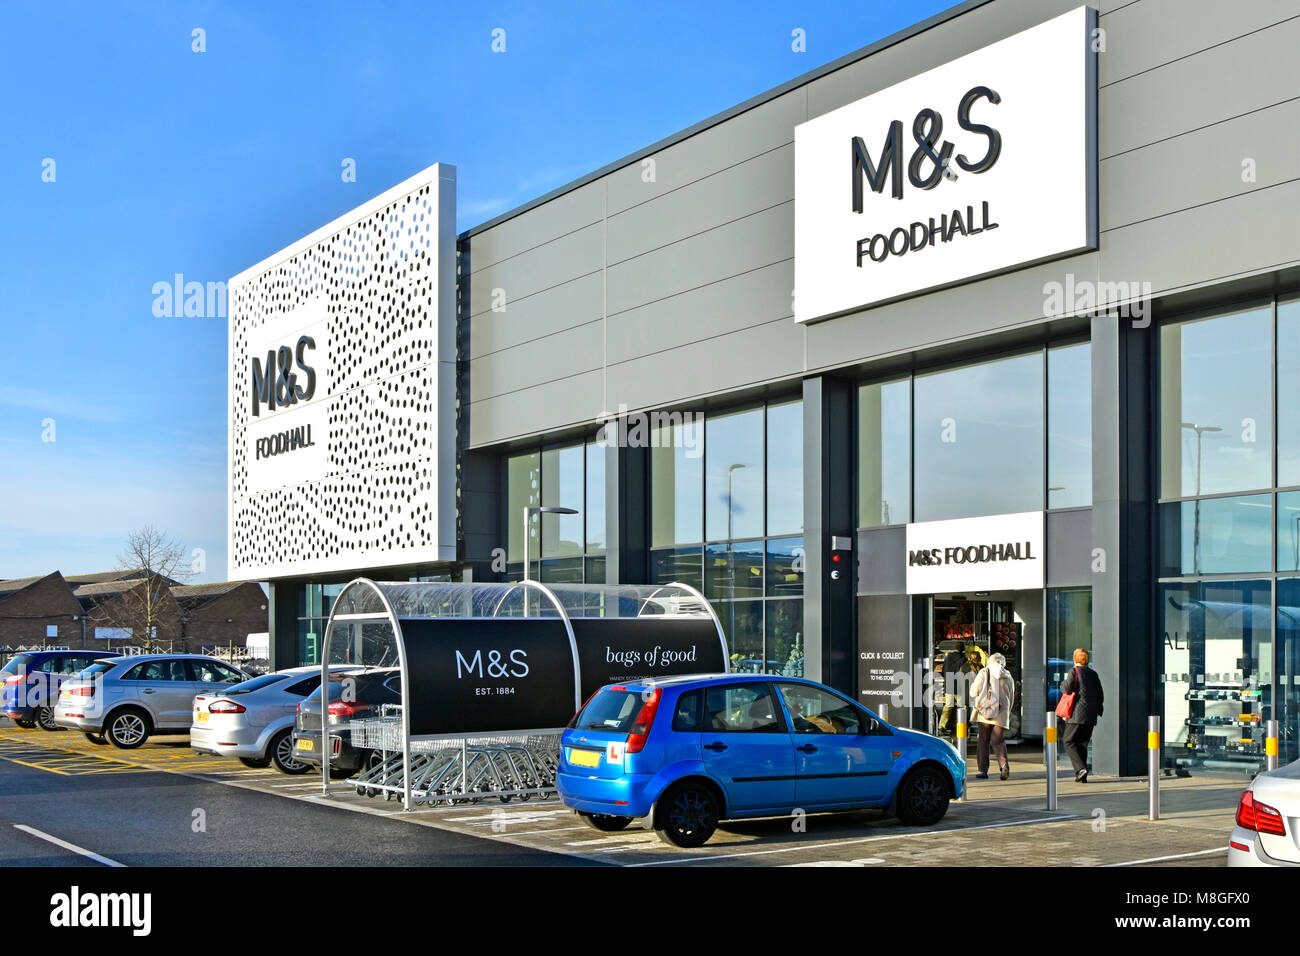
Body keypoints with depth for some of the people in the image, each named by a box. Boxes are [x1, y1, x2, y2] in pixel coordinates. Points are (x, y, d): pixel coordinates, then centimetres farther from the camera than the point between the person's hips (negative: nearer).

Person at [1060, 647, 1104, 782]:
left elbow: (1067, 689, -14)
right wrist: (1098, 710, 28)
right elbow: (1100, 696, 15)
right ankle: (1081, 776, 7)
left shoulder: (1074, 672, -5)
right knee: (1082, 744, 11)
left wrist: (1063, 684, 8)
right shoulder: (1093, 674, 13)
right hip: (1091, 716, 6)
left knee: (1069, 741, 1)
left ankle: (1080, 768, -17)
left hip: (1077, 715, -6)